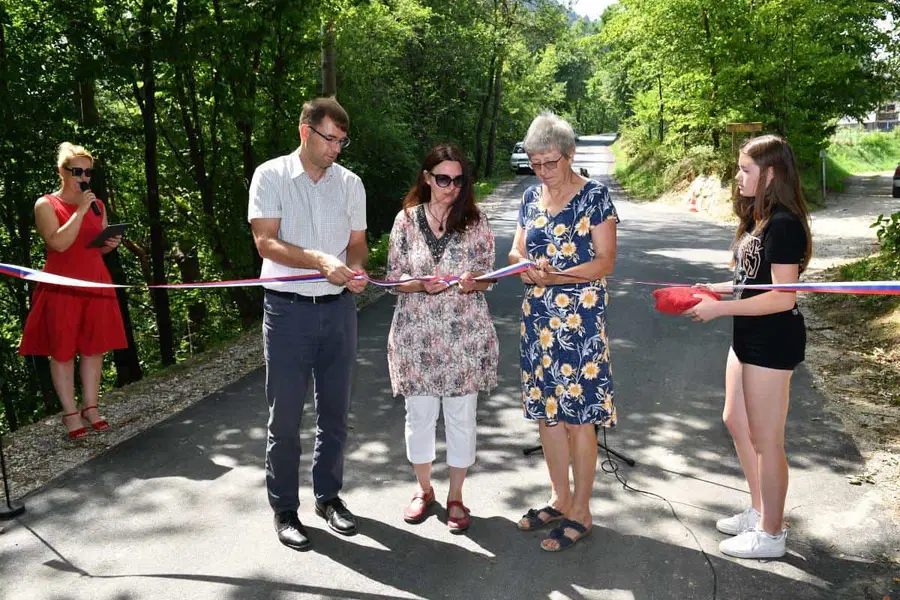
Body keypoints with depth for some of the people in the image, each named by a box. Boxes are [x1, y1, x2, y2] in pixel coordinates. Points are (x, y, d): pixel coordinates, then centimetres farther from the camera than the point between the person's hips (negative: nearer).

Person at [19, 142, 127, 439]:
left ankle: (90, 406, 18)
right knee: (62, 350, 1)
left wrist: (111, 244, -2)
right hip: (62, 288, -4)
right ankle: (70, 412, 10)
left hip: (96, 284, 5)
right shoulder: (46, 205, -4)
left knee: (94, 347, 7)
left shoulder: (97, 205, 11)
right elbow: (58, 243, -19)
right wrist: (80, 210, -19)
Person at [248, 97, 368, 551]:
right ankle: (284, 509, 19)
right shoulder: (271, 176, -4)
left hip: (338, 308, 4)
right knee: (285, 414, 4)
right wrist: (321, 261, -26)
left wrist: (356, 268, -11)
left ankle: (328, 494, 30)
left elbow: (357, 241, 12)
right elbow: (266, 241, -13)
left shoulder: (350, 183, 8)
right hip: (288, 308, -4)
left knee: (334, 408, 13)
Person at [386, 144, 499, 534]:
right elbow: (395, 278, 1)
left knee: (461, 416, 7)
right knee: (419, 414, 11)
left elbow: (486, 277, 3)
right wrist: (423, 285, -20)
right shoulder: (407, 220, 1)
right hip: (416, 334, 1)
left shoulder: (476, 222, 0)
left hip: (465, 334, 0)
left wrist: (472, 282, -21)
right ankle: (424, 489, 33)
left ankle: (455, 496, 25)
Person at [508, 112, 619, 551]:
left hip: (580, 316, -6)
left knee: (579, 415, 0)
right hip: (538, 316, 6)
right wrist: (525, 264, -10)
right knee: (546, 410, 11)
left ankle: (580, 512, 14)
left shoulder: (594, 195, -5)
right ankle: (560, 499, 28)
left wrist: (555, 275, -22)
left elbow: (605, 261, -9)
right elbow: (516, 252, 14)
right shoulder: (531, 197, 11)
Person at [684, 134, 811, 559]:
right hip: (748, 338, 10)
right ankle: (758, 511, 37)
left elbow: (782, 296, -24)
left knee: (765, 439, 3)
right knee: (735, 422, 20)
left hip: (773, 343, -10)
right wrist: (715, 289, 3)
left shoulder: (784, 224, -20)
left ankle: (770, 534, 21)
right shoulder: (760, 219, 10)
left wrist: (719, 309, -24)